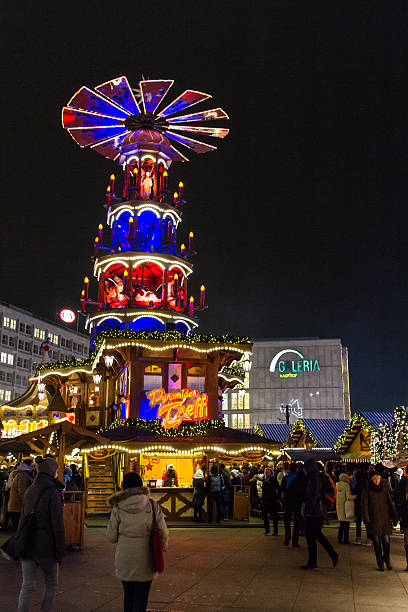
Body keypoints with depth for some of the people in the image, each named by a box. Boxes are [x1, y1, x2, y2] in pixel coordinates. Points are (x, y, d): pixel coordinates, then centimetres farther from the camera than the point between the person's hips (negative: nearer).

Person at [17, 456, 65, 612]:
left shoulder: (29, 491, 7)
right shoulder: (52, 493, -14)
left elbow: (22, 519, 13)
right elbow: (57, 524, -14)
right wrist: (60, 550, -7)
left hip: (27, 545, 5)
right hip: (46, 546, -5)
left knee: (27, 585, 10)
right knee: (51, 584, 12)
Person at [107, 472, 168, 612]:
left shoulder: (118, 508, -7)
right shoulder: (152, 505, -7)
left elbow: (111, 537, -3)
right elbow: (163, 532, -4)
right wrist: (163, 545, 15)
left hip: (125, 560, 1)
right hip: (145, 560, -1)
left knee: (128, 595, 20)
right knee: (141, 598, 10)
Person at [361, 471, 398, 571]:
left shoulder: (385, 488, 5)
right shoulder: (367, 491, -2)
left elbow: (390, 503, 10)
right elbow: (364, 506, -3)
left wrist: (394, 517, 7)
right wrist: (366, 520, -10)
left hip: (385, 518, 2)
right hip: (373, 520, -1)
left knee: (386, 540, -1)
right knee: (376, 542, 2)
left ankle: (387, 559, 23)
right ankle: (380, 563, 14)